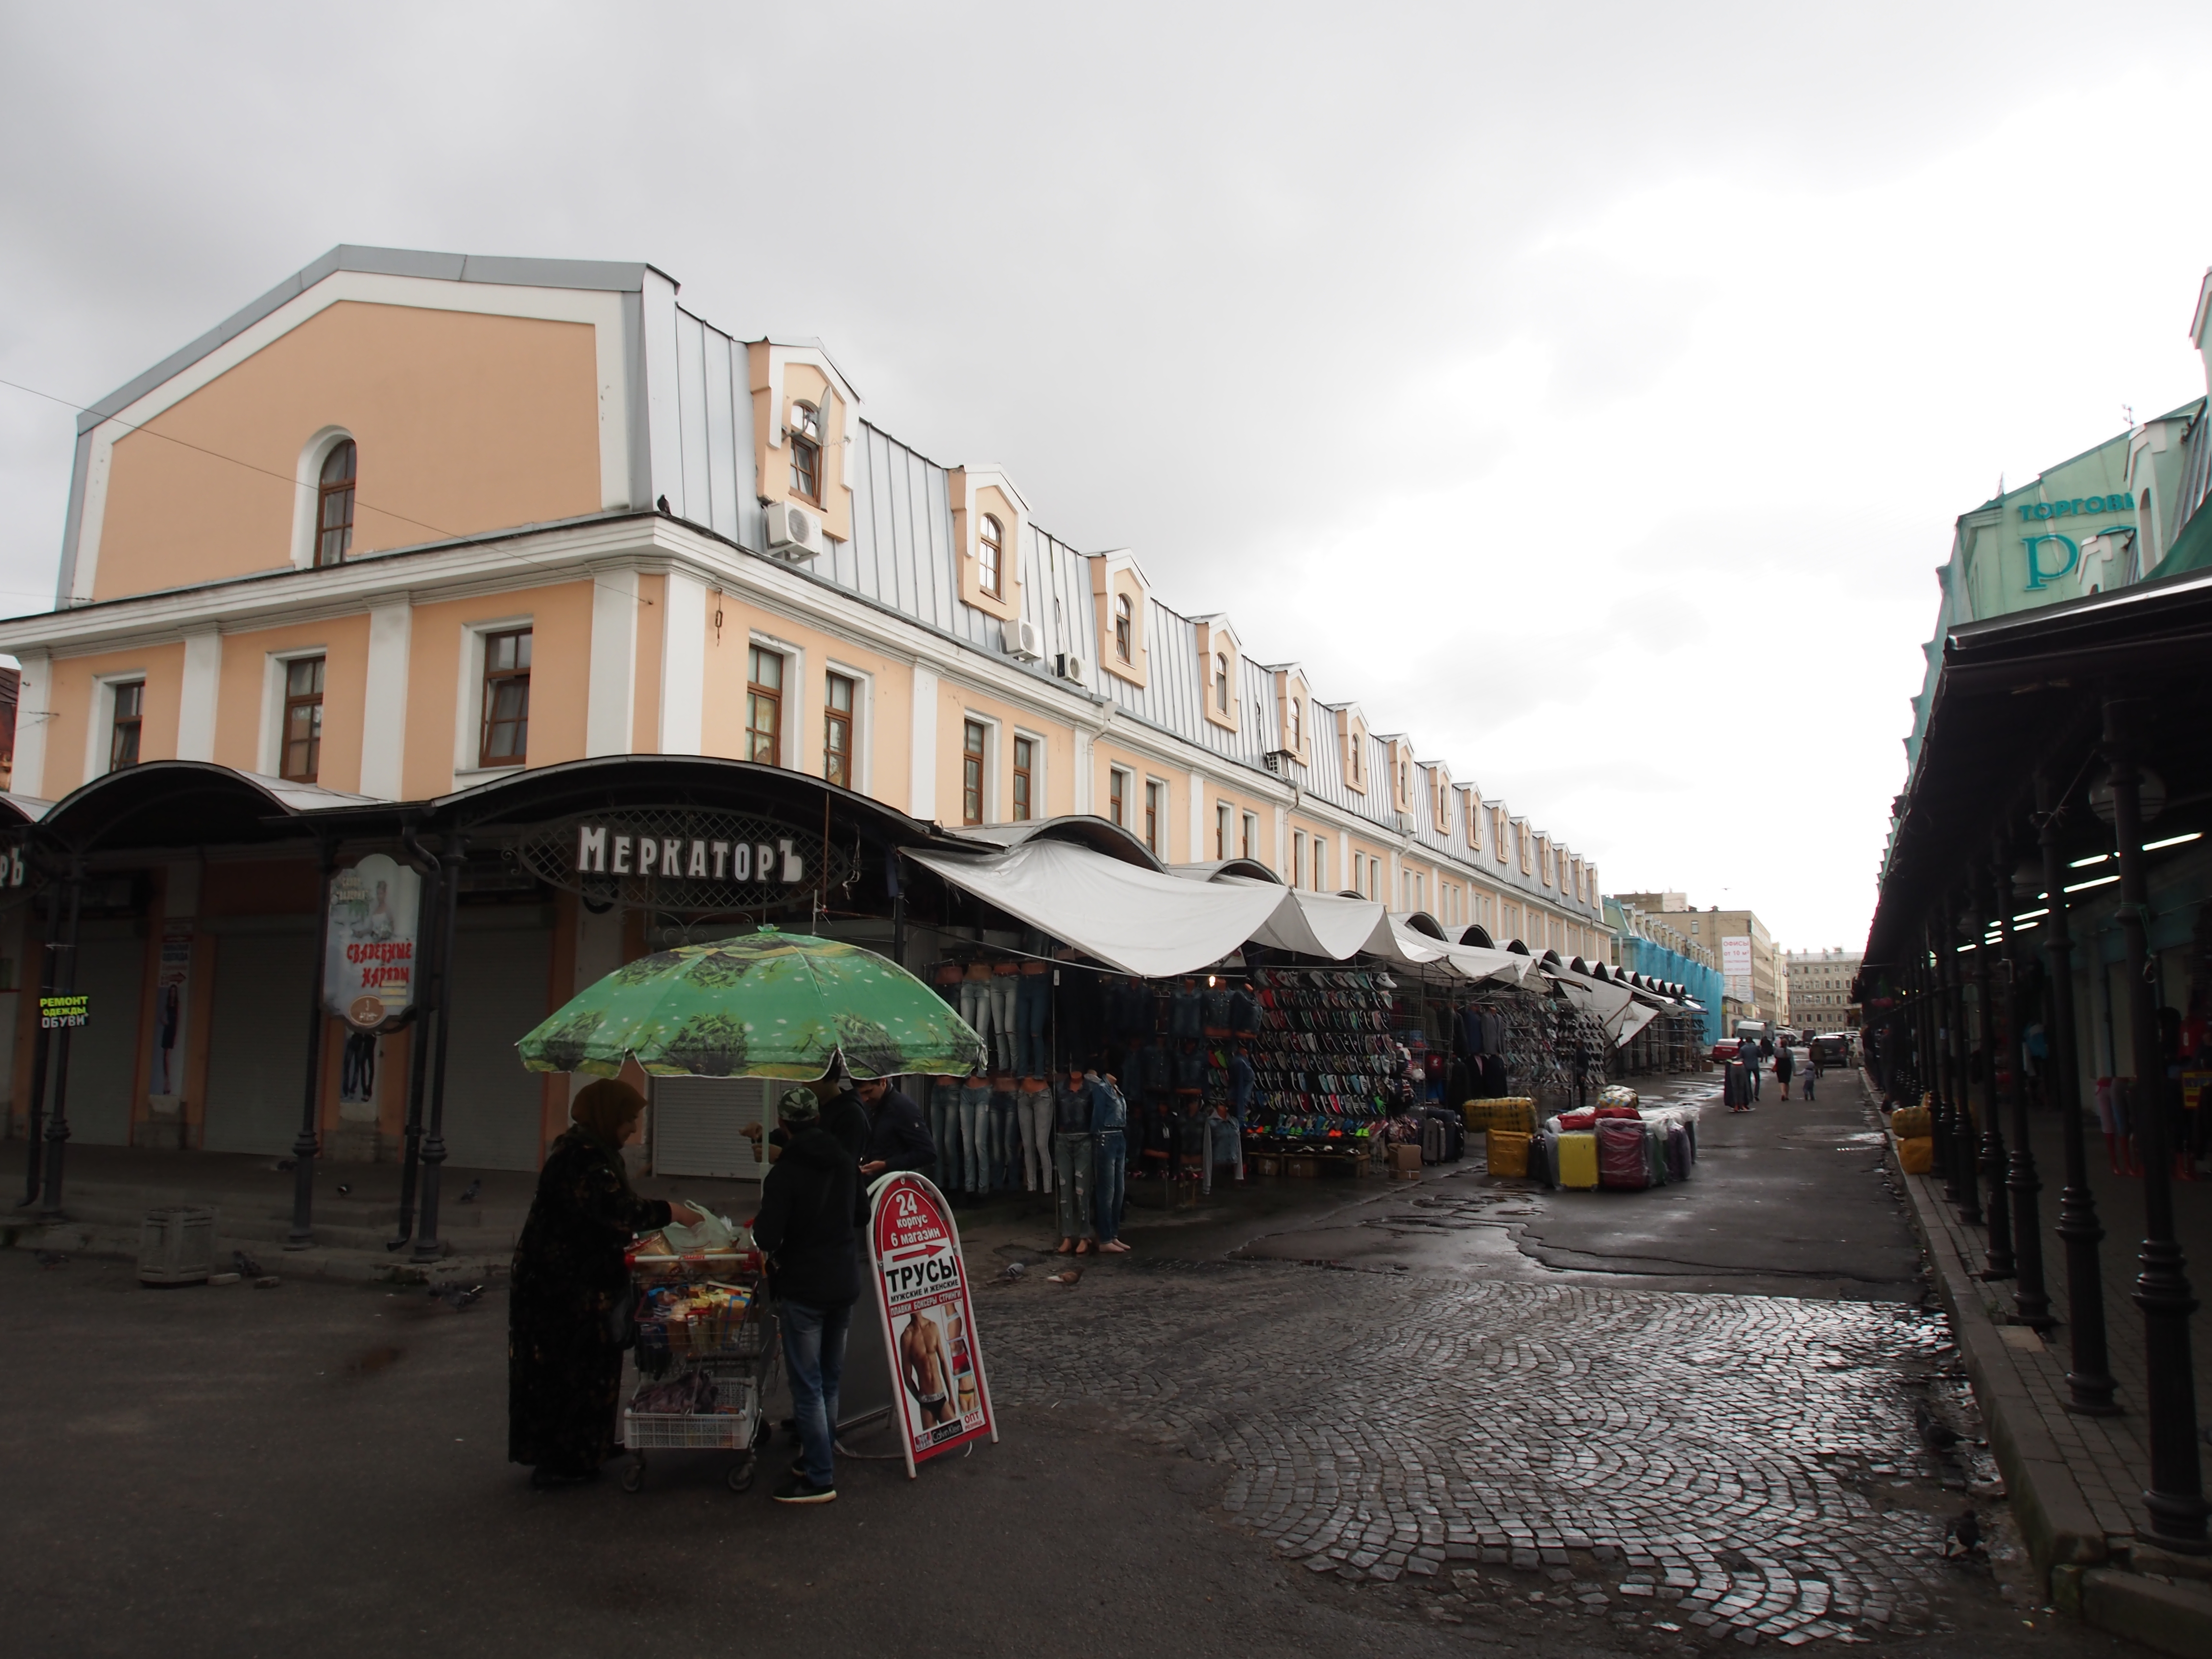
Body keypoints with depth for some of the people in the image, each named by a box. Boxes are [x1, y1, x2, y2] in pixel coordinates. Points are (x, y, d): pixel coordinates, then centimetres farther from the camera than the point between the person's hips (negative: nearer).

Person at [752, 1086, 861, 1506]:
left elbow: (767, 1239, -22)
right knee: (830, 1378, 17)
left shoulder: (783, 1175, -17)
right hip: (845, 1283, 7)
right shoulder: (841, 1161, 3)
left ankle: (819, 1478, 3)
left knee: (807, 1385, 0)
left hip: (803, 1290, -6)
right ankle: (822, 1457, 28)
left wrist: (760, 1225, 3)